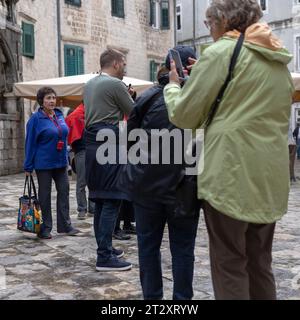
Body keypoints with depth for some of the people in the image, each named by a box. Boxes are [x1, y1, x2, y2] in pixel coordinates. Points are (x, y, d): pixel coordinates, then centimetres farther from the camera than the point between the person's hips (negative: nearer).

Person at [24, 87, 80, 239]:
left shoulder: (59, 115, 7)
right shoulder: (36, 118, -10)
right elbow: (30, 143, -9)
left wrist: (66, 158, 15)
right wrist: (28, 167, -9)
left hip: (60, 163, 6)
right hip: (43, 164, -6)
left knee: (64, 191, 7)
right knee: (44, 195, 5)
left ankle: (65, 225, 17)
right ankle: (45, 229, 15)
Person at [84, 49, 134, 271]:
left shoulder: (89, 84, 18)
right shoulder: (116, 85, -8)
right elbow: (134, 113, -2)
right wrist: (130, 96, 17)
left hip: (92, 143, 9)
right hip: (109, 144, -9)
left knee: (101, 199, 14)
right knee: (112, 201, -8)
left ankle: (104, 247, 22)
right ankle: (105, 257, -8)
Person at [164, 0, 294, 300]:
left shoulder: (222, 52, -6)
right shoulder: (278, 61, 15)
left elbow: (184, 115, -5)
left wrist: (173, 84, 15)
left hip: (232, 177, -7)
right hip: (270, 180, 7)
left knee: (229, 266, 2)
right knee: (259, 263, 15)